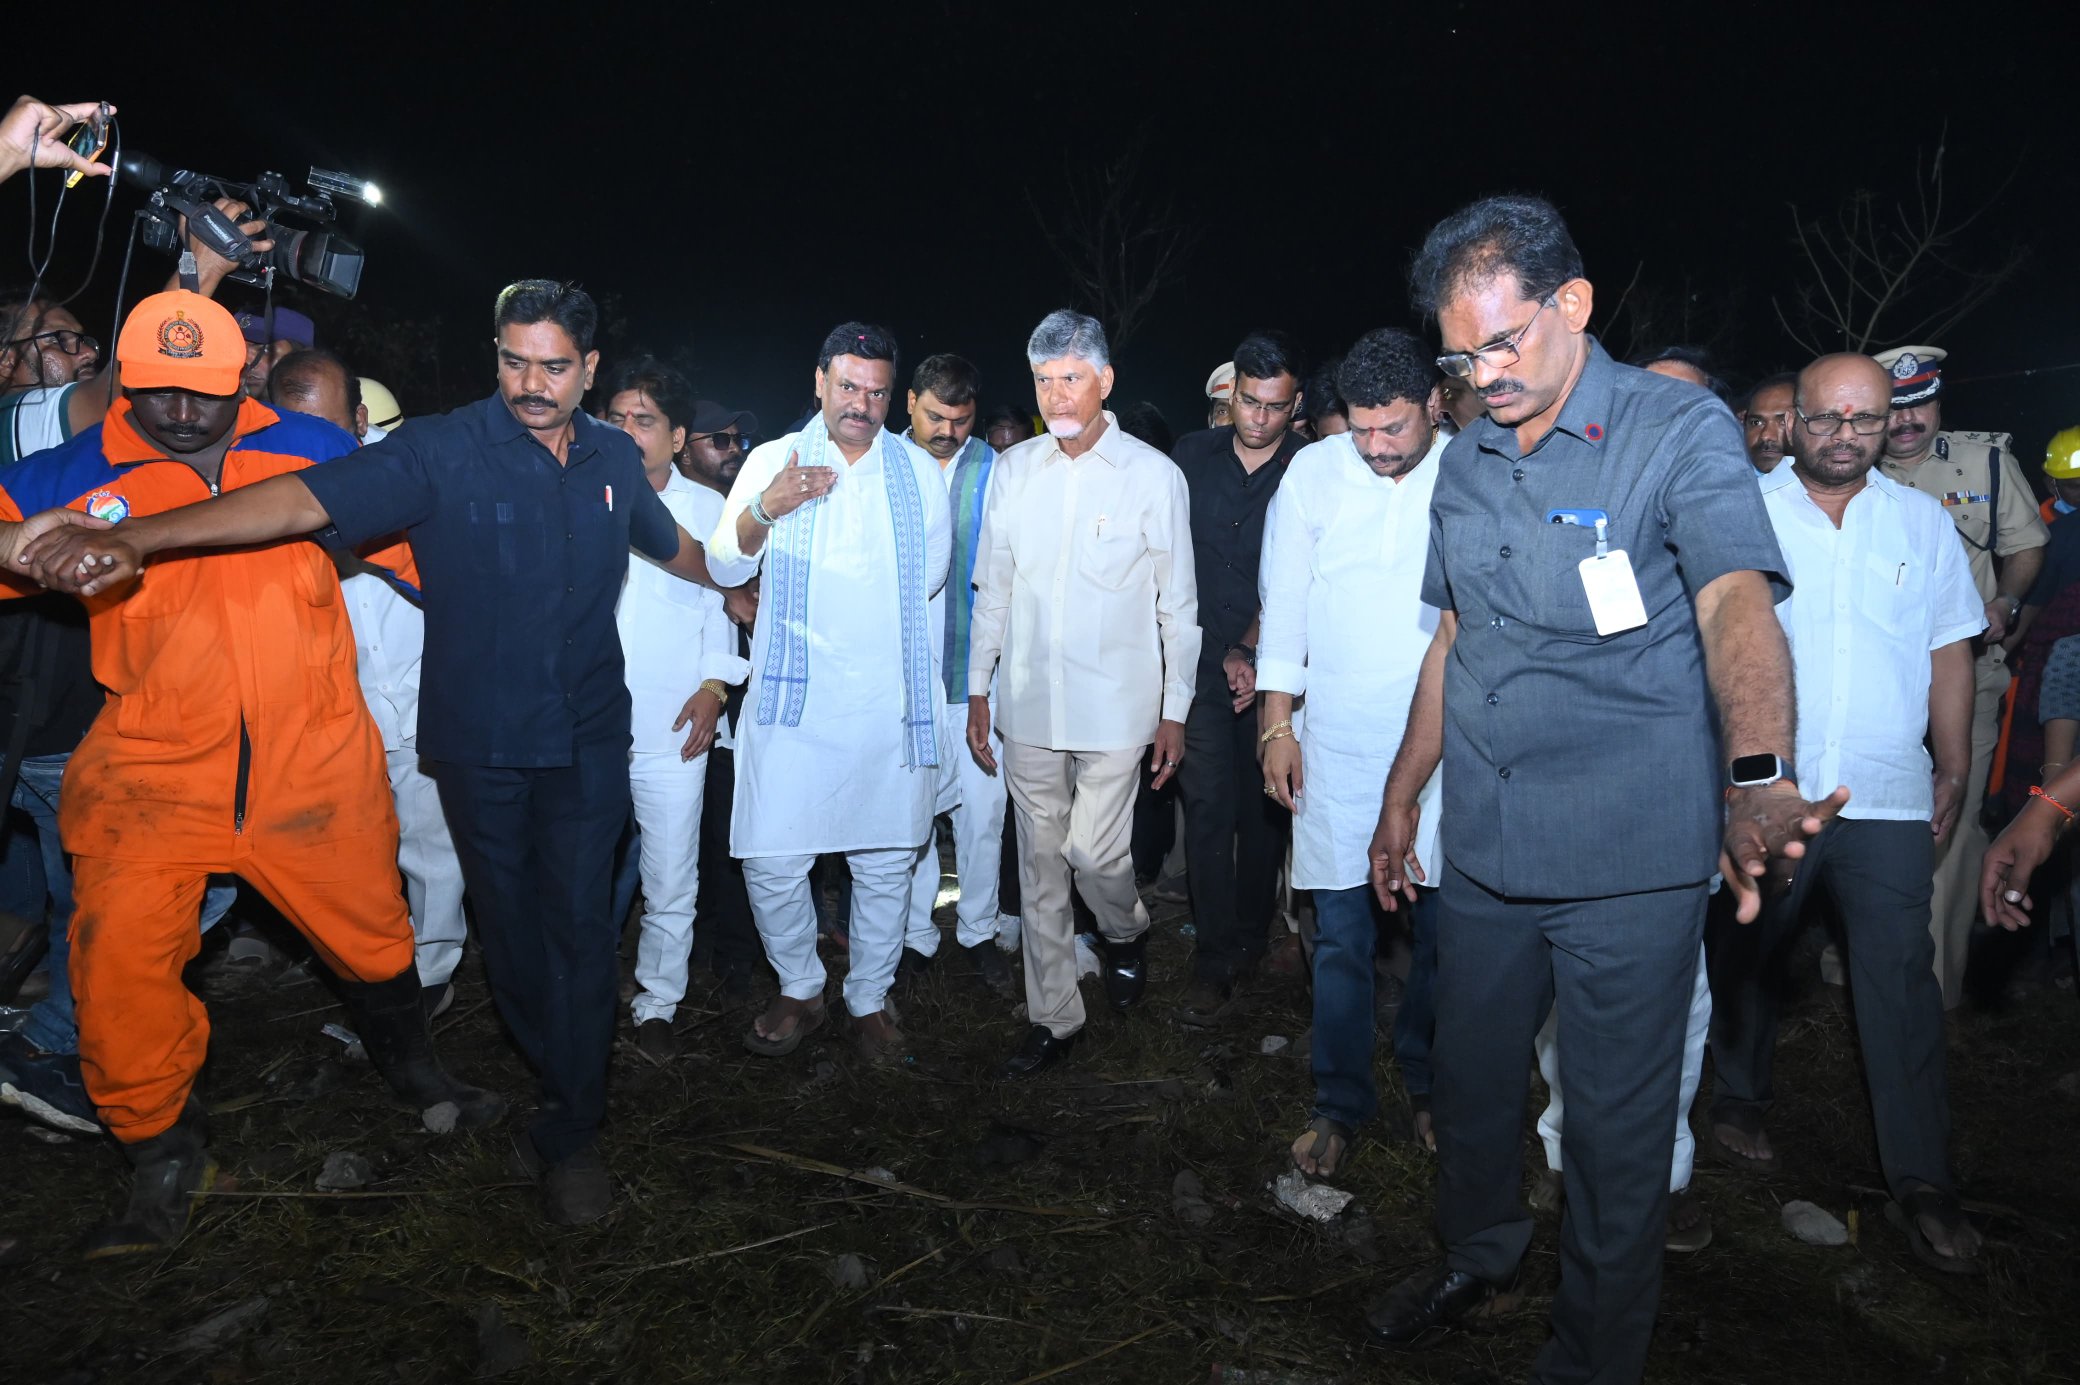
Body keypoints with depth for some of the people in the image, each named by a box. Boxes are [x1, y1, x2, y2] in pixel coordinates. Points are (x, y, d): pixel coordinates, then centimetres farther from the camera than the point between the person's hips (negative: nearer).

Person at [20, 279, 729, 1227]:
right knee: (508, 918, 12)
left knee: (578, 920, -1)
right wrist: (135, 536, -33)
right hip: (479, 744, -1)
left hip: (587, 739, 1)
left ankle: (570, 1132, 12)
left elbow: (670, 543, 22)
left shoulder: (613, 458, 2)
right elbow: (308, 500, -22)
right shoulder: (442, 452, -10)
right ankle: (562, 1076, 34)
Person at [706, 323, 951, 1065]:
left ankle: (869, 999, 26)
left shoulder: (919, 470, 10)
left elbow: (930, 574, 11)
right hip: (791, 698, -1)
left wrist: (804, 602, 9)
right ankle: (799, 990, 22)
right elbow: (725, 566, 2)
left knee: (886, 863, 7)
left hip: (890, 701, 1)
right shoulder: (772, 460, 7)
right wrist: (765, 510, -18)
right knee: (771, 861, -2)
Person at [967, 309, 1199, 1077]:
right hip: (1028, 704, 3)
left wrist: (1175, 709, -1)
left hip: (1115, 705, -3)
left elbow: (1178, 604, 0)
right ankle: (1052, 1018, 24)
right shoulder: (1013, 469, 5)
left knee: (1093, 852, -4)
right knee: (1041, 863, 10)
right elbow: (992, 588, 10)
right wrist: (977, 690, 8)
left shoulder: (1153, 475, -4)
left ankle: (1127, 931, 32)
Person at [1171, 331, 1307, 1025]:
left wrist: (1250, 651, -10)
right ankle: (1215, 961, 2)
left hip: (1270, 667, -1)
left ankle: (1249, 937, 27)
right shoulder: (1192, 454, 6)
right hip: (1202, 661, 1)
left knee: (1263, 808, 9)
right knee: (1207, 806, -5)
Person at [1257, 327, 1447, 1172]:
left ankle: (1427, 1082, 33)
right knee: (1341, 934, 5)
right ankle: (1340, 1102, 21)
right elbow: (1284, 602, 4)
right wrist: (1277, 725, 2)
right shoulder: (1312, 472, 0)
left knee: (1444, 928, 10)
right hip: (1336, 743, 0)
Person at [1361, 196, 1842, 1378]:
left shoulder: (1682, 429, -10)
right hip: (1482, 852, 6)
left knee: (1616, 1126, 8)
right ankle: (1479, 1258, 46)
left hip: (1628, 861, -5)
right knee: (1471, 1083, 20)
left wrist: (1757, 780, -43)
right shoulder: (1469, 461, 8)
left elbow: (1738, 604, -25)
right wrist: (1402, 796, 16)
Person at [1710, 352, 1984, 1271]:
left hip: (1888, 799, 1)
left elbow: (1949, 652, 12)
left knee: (1901, 978, -2)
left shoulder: (1924, 524, 7)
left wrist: (1953, 770, 9)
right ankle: (1739, 1099, 35)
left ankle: (1922, 1183, 8)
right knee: (1747, 954, 14)